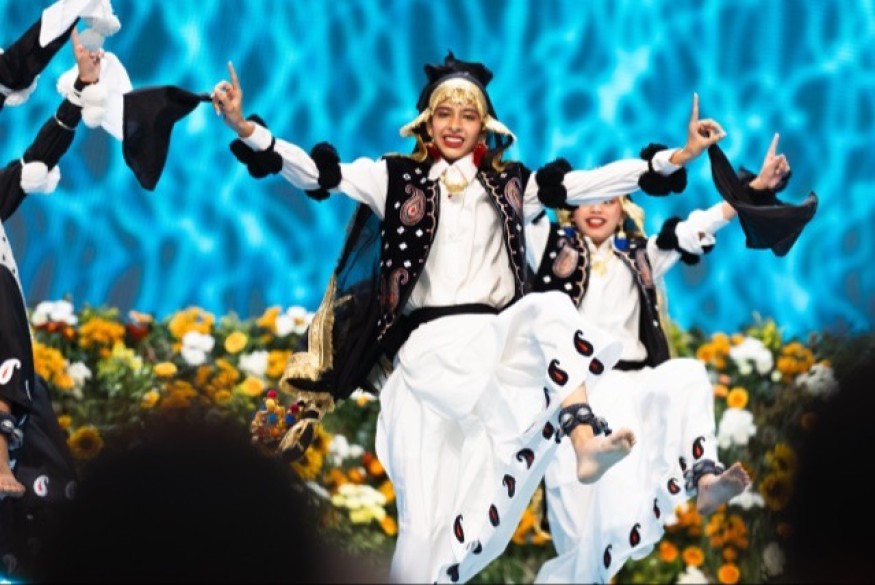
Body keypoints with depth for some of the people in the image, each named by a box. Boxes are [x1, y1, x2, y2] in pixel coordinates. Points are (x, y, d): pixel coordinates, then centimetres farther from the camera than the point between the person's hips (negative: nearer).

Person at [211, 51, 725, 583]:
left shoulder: (511, 184, 16)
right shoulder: (396, 177, 10)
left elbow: (594, 182, 11)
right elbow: (314, 173, 1)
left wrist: (680, 157, 4)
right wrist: (246, 129, -13)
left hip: (497, 339, 2)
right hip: (430, 343, -2)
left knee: (554, 307, -30)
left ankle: (587, 442, -43)